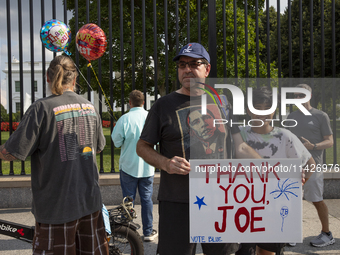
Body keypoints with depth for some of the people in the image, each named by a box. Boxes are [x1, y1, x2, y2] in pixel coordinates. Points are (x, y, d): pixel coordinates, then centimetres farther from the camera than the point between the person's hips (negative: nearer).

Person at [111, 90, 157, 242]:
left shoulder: (124, 119, -12)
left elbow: (116, 141, -7)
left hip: (129, 165, -2)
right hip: (147, 166, 2)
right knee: (146, 198, 10)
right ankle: (148, 232, 16)